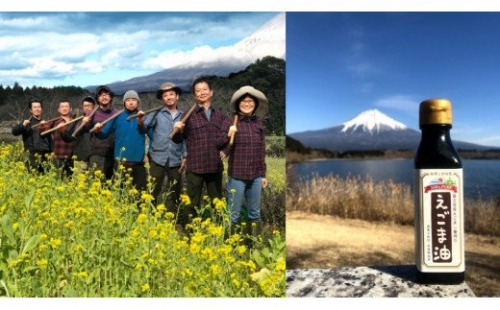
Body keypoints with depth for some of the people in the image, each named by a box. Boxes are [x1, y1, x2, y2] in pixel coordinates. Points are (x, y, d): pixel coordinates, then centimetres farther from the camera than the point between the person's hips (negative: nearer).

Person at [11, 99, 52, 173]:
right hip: (32, 155, -4)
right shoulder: (27, 123, 5)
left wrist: (51, 152, 13)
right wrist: (22, 125, -26)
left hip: (45, 155, 4)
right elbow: (14, 132, -8)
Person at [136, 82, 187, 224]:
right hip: (157, 158, -2)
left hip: (175, 160, 2)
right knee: (153, 191, 2)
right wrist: (140, 120, -31)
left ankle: (177, 222, 24)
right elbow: (144, 127, -9)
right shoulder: (156, 113, 2)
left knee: (175, 192, 11)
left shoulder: (183, 116, 7)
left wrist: (185, 157, 5)